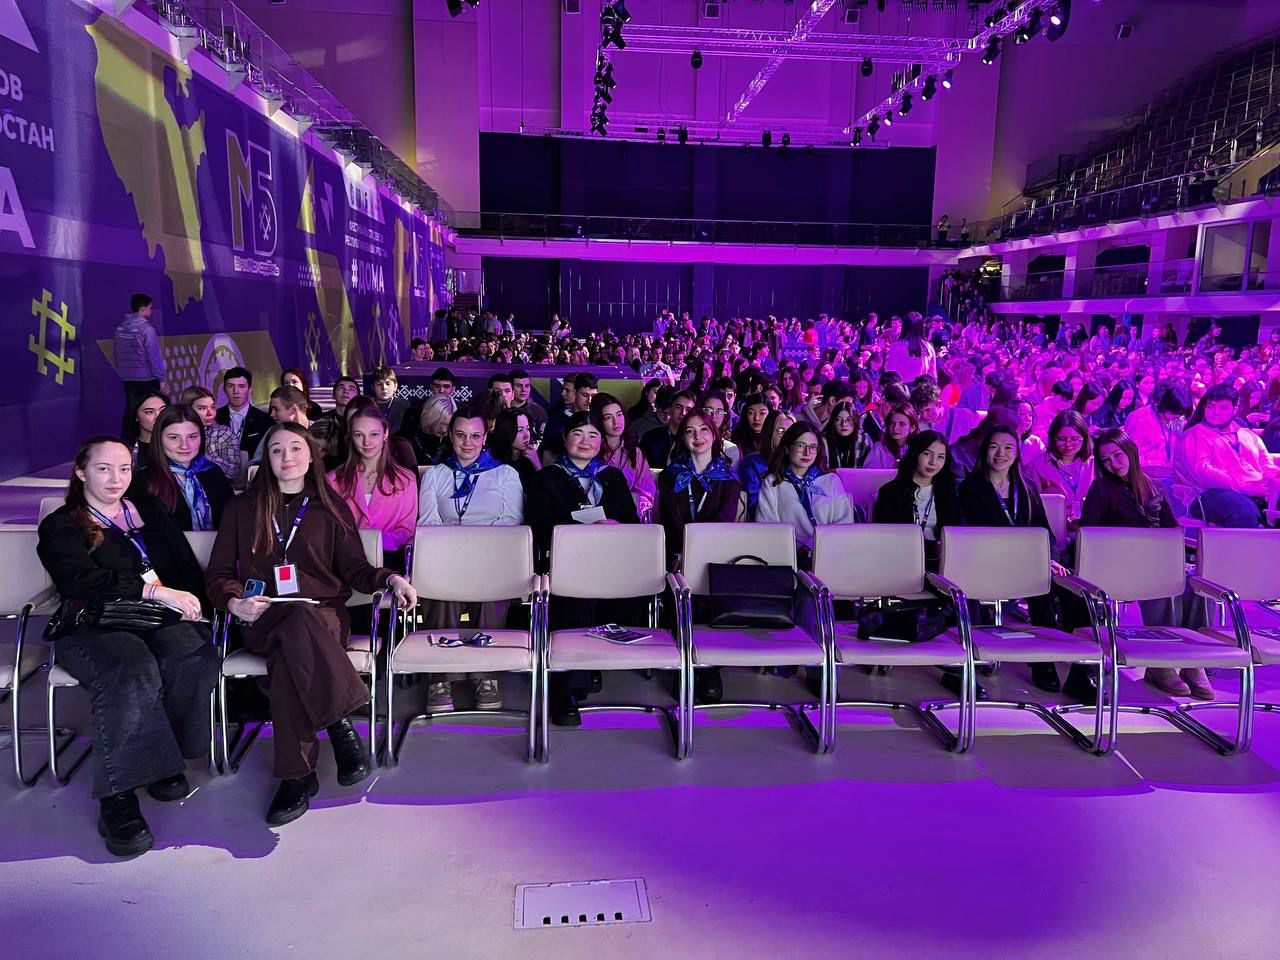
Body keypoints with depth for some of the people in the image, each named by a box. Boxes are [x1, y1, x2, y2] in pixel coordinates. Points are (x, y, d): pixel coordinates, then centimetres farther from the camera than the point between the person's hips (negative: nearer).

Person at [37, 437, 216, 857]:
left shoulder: (149, 511, 26)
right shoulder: (60, 527, 13)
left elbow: (188, 566, 18)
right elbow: (83, 580, -8)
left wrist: (185, 600, -5)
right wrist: (156, 591, -20)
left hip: (159, 618, 3)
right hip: (94, 627, -3)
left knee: (194, 656, -33)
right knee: (131, 671, -37)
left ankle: (163, 758, -16)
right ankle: (117, 797, -33)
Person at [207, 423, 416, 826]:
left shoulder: (331, 507, 16)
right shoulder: (242, 508, 16)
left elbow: (354, 570, 13)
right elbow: (219, 573, 13)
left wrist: (391, 578, -7)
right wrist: (235, 602, -9)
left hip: (322, 614, 0)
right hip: (263, 621, 0)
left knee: (287, 658, -38)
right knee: (292, 644, -39)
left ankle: (297, 776, -33)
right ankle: (341, 723, -32)